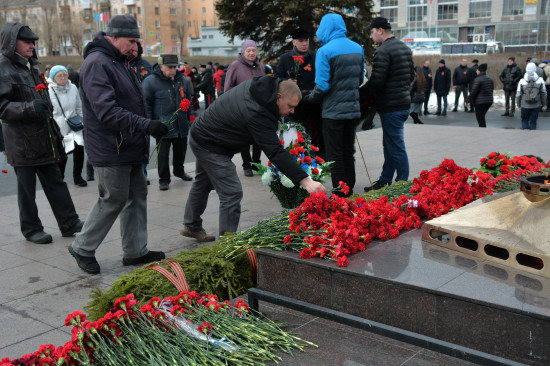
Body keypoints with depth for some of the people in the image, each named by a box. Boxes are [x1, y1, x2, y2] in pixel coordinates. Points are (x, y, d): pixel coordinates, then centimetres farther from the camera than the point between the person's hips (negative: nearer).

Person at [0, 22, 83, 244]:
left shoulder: (30, 66, 17)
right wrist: (30, 107, -32)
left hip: (43, 138, 8)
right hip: (22, 141, -8)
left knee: (55, 182, 11)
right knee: (27, 188, 3)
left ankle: (70, 223, 17)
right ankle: (31, 229, 17)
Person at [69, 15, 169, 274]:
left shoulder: (120, 63, 17)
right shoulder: (97, 64, -17)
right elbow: (107, 111, -26)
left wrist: (150, 127, 15)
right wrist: (146, 125, -30)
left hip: (130, 147, 10)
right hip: (111, 150, -10)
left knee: (137, 197, 13)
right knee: (113, 200, -1)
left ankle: (136, 251, 23)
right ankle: (82, 248, 17)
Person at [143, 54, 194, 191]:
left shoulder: (182, 80, 6)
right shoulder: (150, 81, -10)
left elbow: (189, 100, 18)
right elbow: (146, 103, -7)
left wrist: (191, 117, 14)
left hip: (181, 126, 5)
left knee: (181, 150, 18)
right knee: (163, 154, 0)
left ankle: (179, 171, 40)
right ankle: (164, 179, 12)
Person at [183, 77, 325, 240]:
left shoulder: (254, 86, -8)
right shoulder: (257, 114, -35)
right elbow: (275, 152, -38)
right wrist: (305, 180, -41)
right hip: (208, 145, -11)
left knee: (203, 183, 25)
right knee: (232, 192, -11)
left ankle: (192, 226, 45)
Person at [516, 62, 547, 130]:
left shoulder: (522, 81, -9)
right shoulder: (540, 80, -8)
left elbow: (518, 95, -3)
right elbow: (543, 93, -1)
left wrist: (518, 104, 11)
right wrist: (544, 104, 12)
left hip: (525, 105, 0)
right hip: (536, 105, 1)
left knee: (524, 120, 15)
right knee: (533, 121, 10)